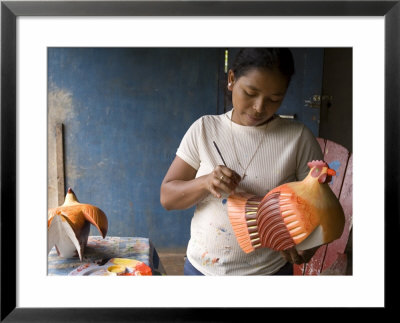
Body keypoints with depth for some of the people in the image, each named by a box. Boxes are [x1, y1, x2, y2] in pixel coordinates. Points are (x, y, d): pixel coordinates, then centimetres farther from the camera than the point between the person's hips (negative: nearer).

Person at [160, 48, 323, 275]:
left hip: (269, 270, -1)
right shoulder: (204, 129, -6)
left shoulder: (299, 138, -11)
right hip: (202, 267, 2)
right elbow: (167, 197, -4)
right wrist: (205, 183, -23)